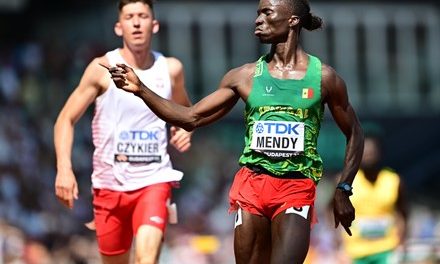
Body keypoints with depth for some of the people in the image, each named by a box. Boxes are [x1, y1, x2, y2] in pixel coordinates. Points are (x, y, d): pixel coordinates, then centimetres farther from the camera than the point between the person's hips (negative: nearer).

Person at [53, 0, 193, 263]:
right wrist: (64, 169, -14)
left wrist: (185, 131, 0)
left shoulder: (171, 69, 3)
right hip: (110, 181, 1)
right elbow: (66, 119, -2)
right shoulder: (103, 69, -5)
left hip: (154, 179, 0)